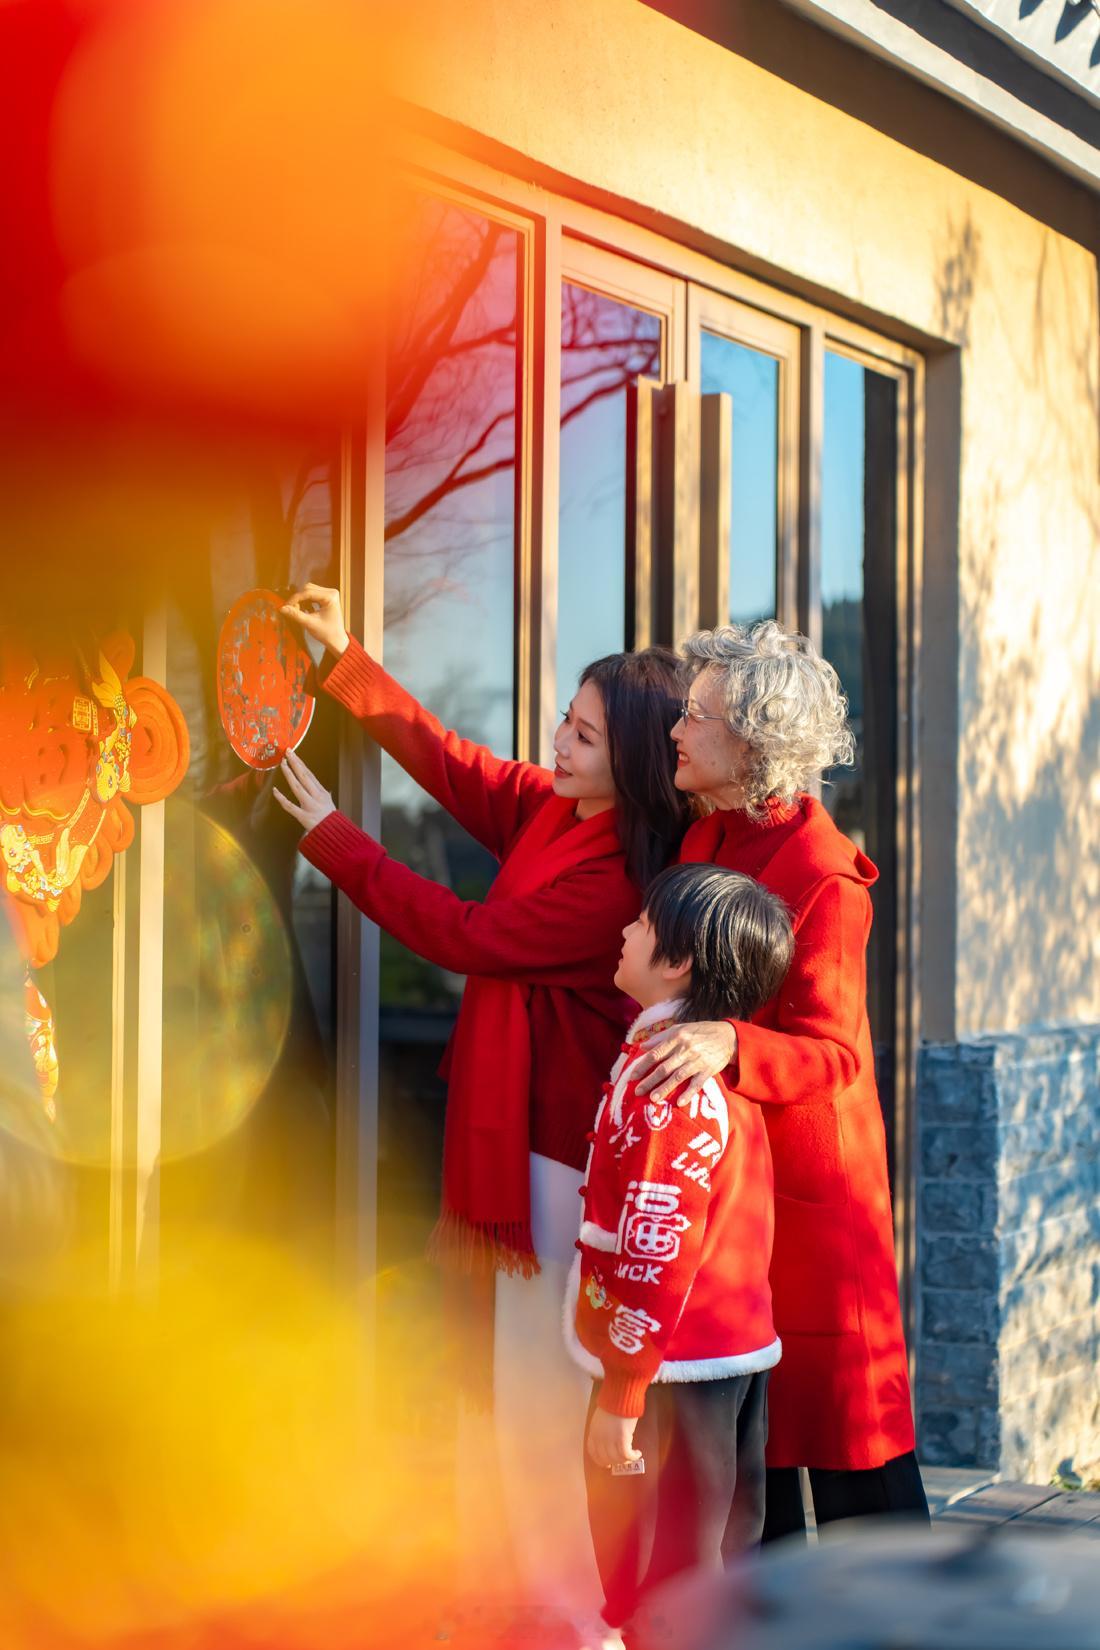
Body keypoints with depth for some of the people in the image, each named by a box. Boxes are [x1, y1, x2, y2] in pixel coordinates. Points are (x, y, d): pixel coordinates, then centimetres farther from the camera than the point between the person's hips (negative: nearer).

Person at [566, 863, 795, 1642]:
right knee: (726, 1562, 17)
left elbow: (654, 1255, -23)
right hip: (739, 1352, 10)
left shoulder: (663, 1081, -20)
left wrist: (620, 1396, -20)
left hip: (679, 1371, -10)